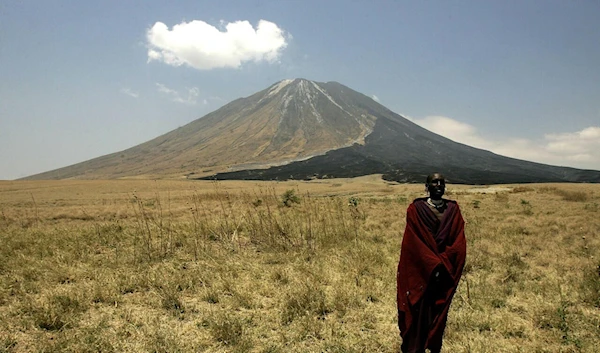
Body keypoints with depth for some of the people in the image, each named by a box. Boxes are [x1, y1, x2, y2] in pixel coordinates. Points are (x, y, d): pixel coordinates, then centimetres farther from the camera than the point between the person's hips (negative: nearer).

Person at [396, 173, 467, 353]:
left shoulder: (453, 209, 5)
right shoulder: (415, 209, -4)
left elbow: (459, 243, -3)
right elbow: (414, 243, -10)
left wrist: (442, 262, -14)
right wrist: (433, 264, -17)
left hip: (445, 273, 3)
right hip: (420, 272, -3)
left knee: (439, 314, 11)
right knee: (418, 314, -1)